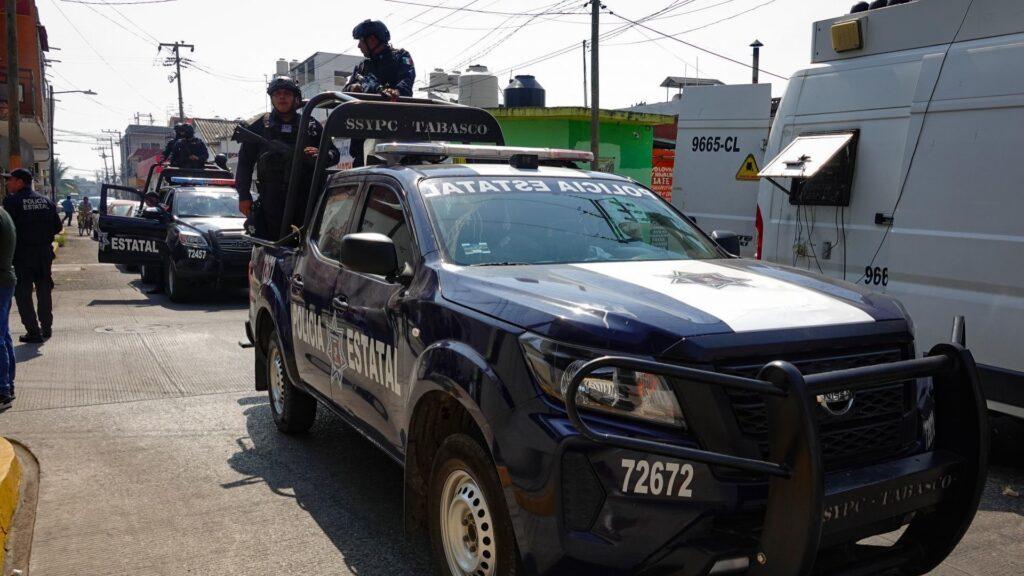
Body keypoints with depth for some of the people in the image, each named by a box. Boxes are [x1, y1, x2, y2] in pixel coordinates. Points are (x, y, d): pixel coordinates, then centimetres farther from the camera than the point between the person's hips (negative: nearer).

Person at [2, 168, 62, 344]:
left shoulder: (12, 201, -11)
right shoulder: (46, 201, 7)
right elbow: (57, 227, 7)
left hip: (23, 254, -5)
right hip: (44, 253, 5)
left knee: (23, 294, 3)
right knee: (44, 291, 17)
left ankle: (34, 332, 1)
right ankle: (46, 328, 24)